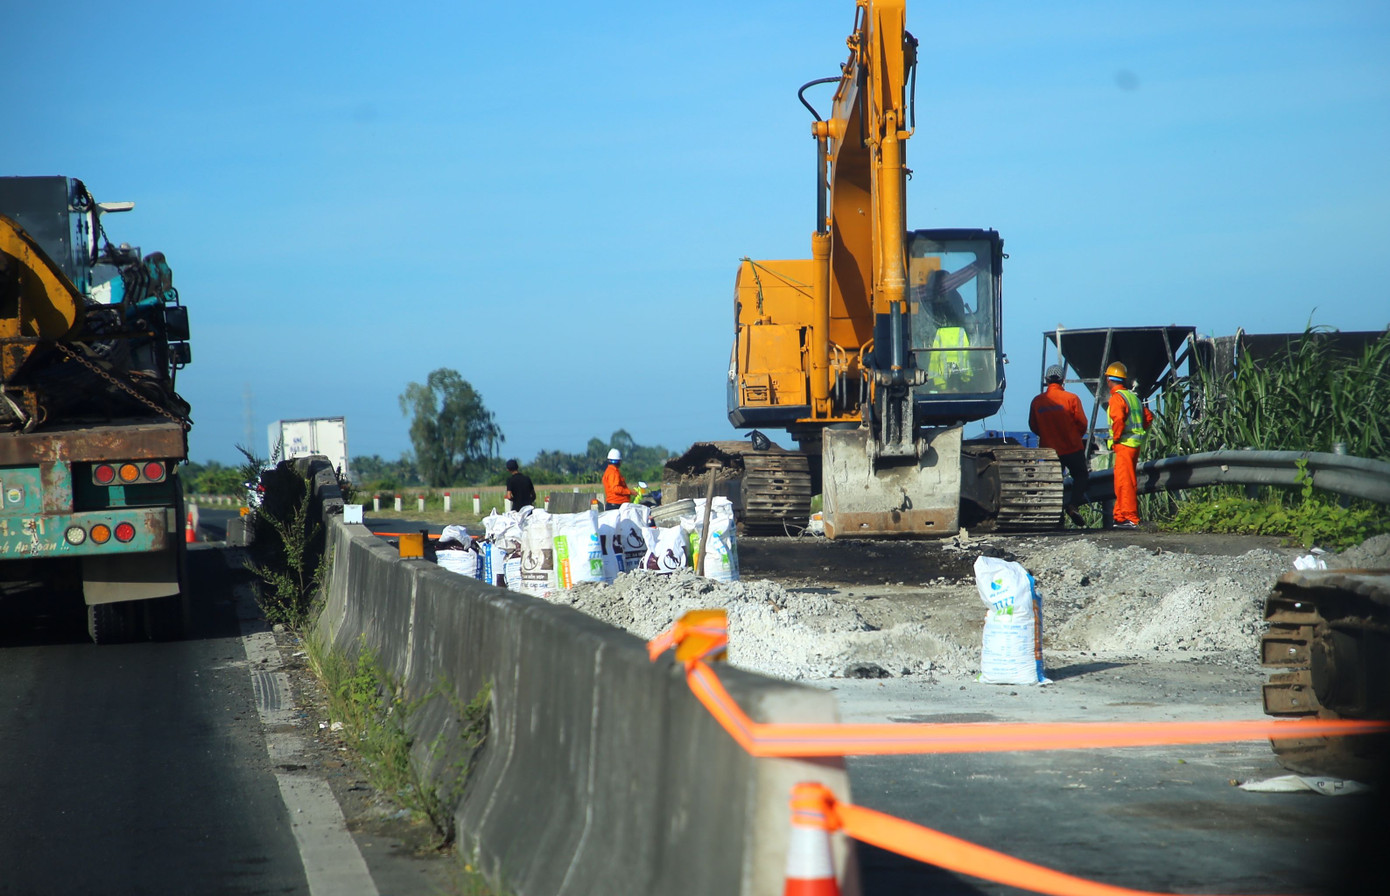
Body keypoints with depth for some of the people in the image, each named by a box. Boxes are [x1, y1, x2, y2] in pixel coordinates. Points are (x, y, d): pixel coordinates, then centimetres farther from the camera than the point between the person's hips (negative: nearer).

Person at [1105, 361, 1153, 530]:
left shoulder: (1117, 397, -11)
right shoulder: (1133, 396, 16)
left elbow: (1118, 419, -26)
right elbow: (1148, 416, 18)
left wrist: (1115, 438, -15)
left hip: (1124, 444, -9)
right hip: (1135, 443, 9)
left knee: (1125, 481, -9)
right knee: (1122, 481, 15)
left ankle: (1131, 519, -13)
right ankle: (1120, 516, 18)